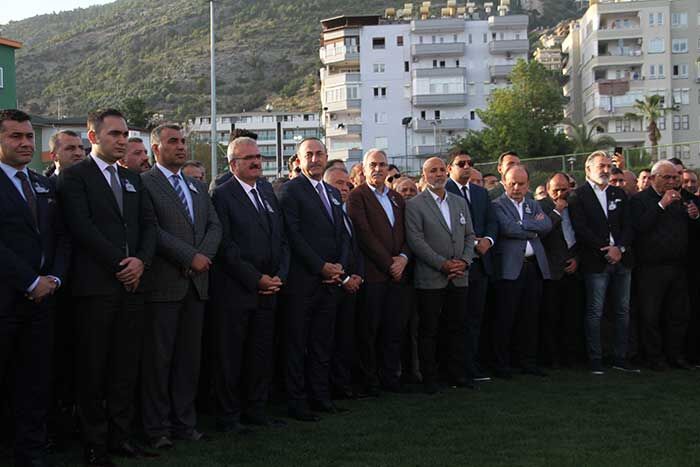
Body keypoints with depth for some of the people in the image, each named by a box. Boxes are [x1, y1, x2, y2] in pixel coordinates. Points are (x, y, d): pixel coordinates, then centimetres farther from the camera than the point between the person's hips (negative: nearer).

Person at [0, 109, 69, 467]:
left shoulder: (44, 186, 16)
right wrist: (31, 282, -14)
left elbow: (61, 237, 16)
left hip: (40, 296, 6)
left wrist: (54, 277, 0)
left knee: (36, 383, 9)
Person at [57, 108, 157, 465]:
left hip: (132, 284, 6)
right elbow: (82, 226, -12)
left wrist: (141, 260, -6)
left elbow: (149, 224, 12)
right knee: (93, 367, 1)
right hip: (96, 285, -5)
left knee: (126, 366, 7)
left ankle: (120, 436, 16)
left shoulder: (132, 179, 18)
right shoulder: (74, 177, -1)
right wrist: (119, 264, -13)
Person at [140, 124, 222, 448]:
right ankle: (157, 428, 8)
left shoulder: (198, 186, 19)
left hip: (196, 283, 6)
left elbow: (214, 225, 12)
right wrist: (191, 257, -15)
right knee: (158, 358, 0)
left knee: (189, 357, 9)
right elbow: (152, 230, -14)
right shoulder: (144, 183, -4)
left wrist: (204, 254, -7)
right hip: (164, 284, -6)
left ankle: (184, 422, 17)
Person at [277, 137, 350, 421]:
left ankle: (320, 397, 19)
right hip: (303, 279, -7)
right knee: (297, 343, 0)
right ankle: (296, 402, 6)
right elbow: (293, 235, -13)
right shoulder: (291, 190, -4)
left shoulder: (333, 193, 19)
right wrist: (321, 267, -14)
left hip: (331, 280, 7)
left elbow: (342, 235, 18)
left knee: (323, 343, 11)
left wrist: (340, 266, 1)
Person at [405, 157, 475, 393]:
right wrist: (442, 264, -15)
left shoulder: (460, 202, 14)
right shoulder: (414, 205, -3)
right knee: (428, 330, 1)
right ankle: (429, 378, 9)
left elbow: (469, 235, 14)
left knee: (458, 327, 9)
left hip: (459, 277, 5)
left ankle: (456, 374, 20)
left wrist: (465, 261, -4)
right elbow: (415, 240, -10)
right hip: (430, 279, -5)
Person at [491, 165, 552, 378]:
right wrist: (533, 230, -4)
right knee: (505, 318, -2)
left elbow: (547, 225, 2)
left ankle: (528, 361, 18)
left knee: (530, 317, 9)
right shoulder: (497, 205, 0)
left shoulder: (534, 205, 19)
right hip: (510, 267, -6)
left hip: (534, 267, 6)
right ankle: (501, 364, 5)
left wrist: (524, 224, -8)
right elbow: (508, 228, -16)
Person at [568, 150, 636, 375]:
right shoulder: (578, 196, -2)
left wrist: (620, 248, -8)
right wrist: (605, 250, -14)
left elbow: (628, 225, 9)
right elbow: (581, 229, -10)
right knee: (594, 312, -3)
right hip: (596, 262, -5)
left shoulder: (619, 194, 15)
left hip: (621, 259, 5)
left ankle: (621, 358, 15)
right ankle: (595, 360, 3)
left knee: (622, 311, 8)